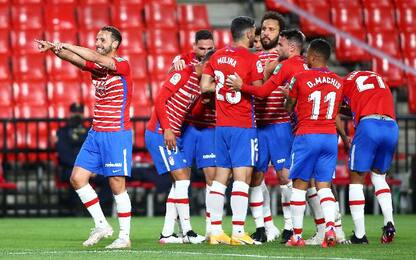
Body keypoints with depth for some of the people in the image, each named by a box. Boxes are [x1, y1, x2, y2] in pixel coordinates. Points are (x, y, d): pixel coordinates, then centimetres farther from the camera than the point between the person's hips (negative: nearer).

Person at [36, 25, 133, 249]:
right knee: (77, 178, 2)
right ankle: (101, 225, 12)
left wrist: (64, 45, -23)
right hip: (96, 133, 8)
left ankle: (125, 236, 2)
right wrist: (54, 48, -24)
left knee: (117, 185, -6)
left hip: (117, 134, -8)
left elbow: (95, 58, -25)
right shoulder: (95, 66, 10)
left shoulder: (122, 65, -10)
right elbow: (74, 58, -5)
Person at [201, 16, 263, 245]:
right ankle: (238, 233, -10)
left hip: (221, 125, 6)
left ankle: (216, 231, 9)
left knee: (220, 178, 9)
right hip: (243, 126, -6)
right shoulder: (251, 59, -10)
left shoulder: (218, 56, 8)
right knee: (241, 178, -6)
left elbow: (204, 86, 9)